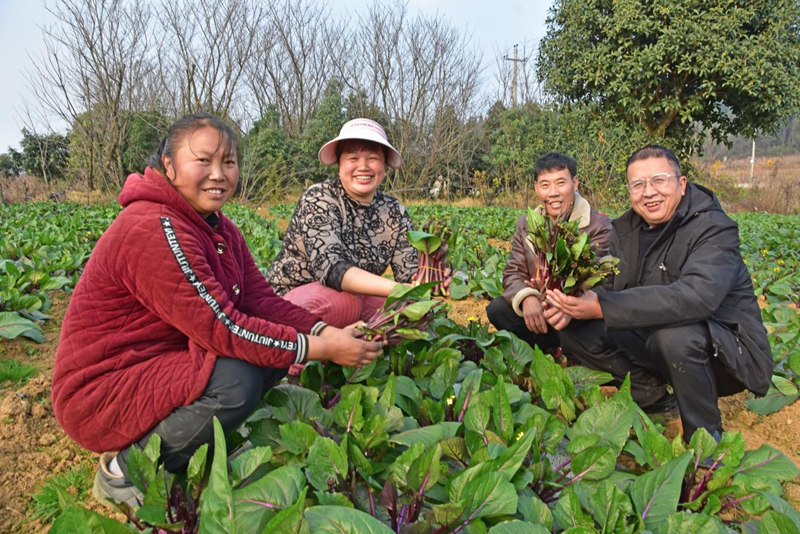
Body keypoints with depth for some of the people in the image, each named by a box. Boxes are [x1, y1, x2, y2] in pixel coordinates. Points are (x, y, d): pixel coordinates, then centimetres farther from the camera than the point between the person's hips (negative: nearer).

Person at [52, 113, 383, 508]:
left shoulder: (218, 228, 5)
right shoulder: (153, 229, -25)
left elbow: (261, 300, -2)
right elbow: (222, 327, -29)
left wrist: (326, 332, -18)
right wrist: (322, 350, -25)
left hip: (161, 365, 9)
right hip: (102, 392, -8)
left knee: (276, 351, -3)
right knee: (236, 382, -29)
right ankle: (122, 468, -6)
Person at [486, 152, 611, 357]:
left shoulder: (600, 226, -12)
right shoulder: (525, 224, 4)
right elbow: (513, 273, -2)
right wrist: (526, 297, -28)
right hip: (538, 309, 4)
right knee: (497, 309, -20)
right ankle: (553, 350, -6)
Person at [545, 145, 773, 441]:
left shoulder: (714, 228, -19)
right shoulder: (626, 230, 4)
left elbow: (696, 297, -36)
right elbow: (607, 286, 1)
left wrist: (602, 307, -41)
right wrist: (571, 307, -24)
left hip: (725, 347, -6)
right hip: (654, 340, 6)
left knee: (675, 334, -38)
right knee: (574, 330, -8)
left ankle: (706, 437, -12)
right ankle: (653, 393, 4)